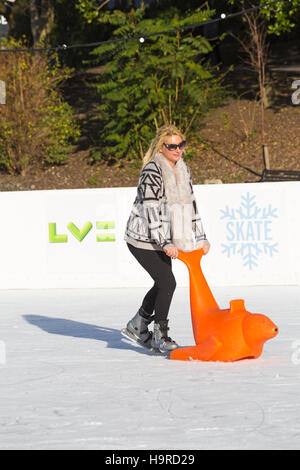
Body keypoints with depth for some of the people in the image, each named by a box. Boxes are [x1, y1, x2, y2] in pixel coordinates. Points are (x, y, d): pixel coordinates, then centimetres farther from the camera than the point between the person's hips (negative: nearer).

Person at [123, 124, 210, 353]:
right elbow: (152, 209, -23)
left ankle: (137, 326, 30)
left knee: (163, 283, 12)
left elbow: (190, 204, 13)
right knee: (168, 282, -13)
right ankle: (160, 336, -1)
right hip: (143, 239, -8)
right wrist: (165, 244, -26)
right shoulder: (152, 170, -19)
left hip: (161, 240, 8)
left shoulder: (183, 169, 7)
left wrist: (200, 238, 10)